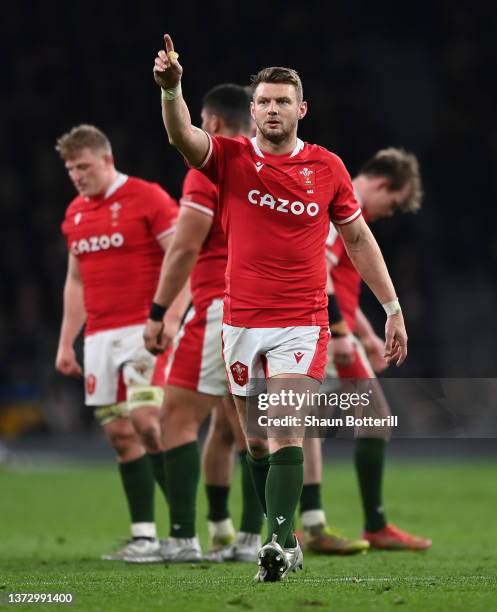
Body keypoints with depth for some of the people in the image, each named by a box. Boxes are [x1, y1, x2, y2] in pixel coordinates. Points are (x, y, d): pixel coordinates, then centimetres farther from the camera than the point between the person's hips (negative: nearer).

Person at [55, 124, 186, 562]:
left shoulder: (148, 198, -6)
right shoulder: (75, 214, 15)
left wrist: (169, 321, -20)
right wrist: (66, 342, 17)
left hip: (144, 329, -7)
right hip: (100, 337, 7)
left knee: (145, 420, -18)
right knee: (119, 432, 2)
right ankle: (144, 537, 5)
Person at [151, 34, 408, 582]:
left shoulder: (328, 167, 3)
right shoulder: (231, 158, 1)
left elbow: (358, 239, 13)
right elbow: (182, 136, -19)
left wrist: (393, 308, 11)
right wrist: (170, 88, -40)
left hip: (302, 321, -2)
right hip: (241, 321, 2)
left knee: (286, 438, -14)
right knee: (256, 441, 8)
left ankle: (277, 544, -21)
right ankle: (287, 542, 19)